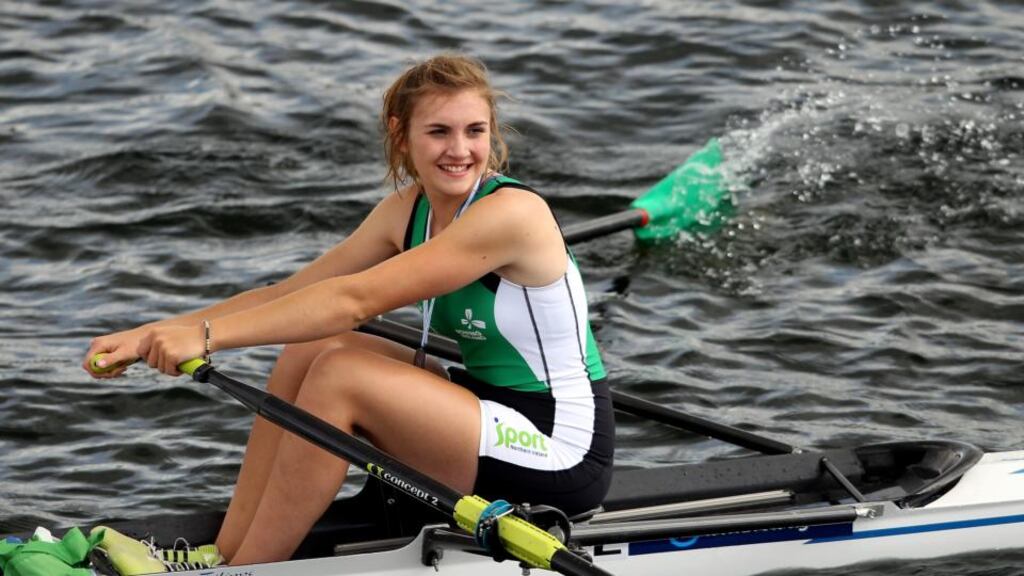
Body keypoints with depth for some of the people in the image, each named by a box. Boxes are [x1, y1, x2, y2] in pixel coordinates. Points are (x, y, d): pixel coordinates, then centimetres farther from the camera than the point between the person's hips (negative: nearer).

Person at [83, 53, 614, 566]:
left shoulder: (511, 212, -21)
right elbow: (286, 295, 1)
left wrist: (208, 335, -29)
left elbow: (354, 300, -26)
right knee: (309, 348, -5)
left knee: (339, 375, -20)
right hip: (490, 415, 8)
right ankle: (223, 554, -5)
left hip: (563, 455, -8)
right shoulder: (408, 210, 5)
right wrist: (154, 334, -11)